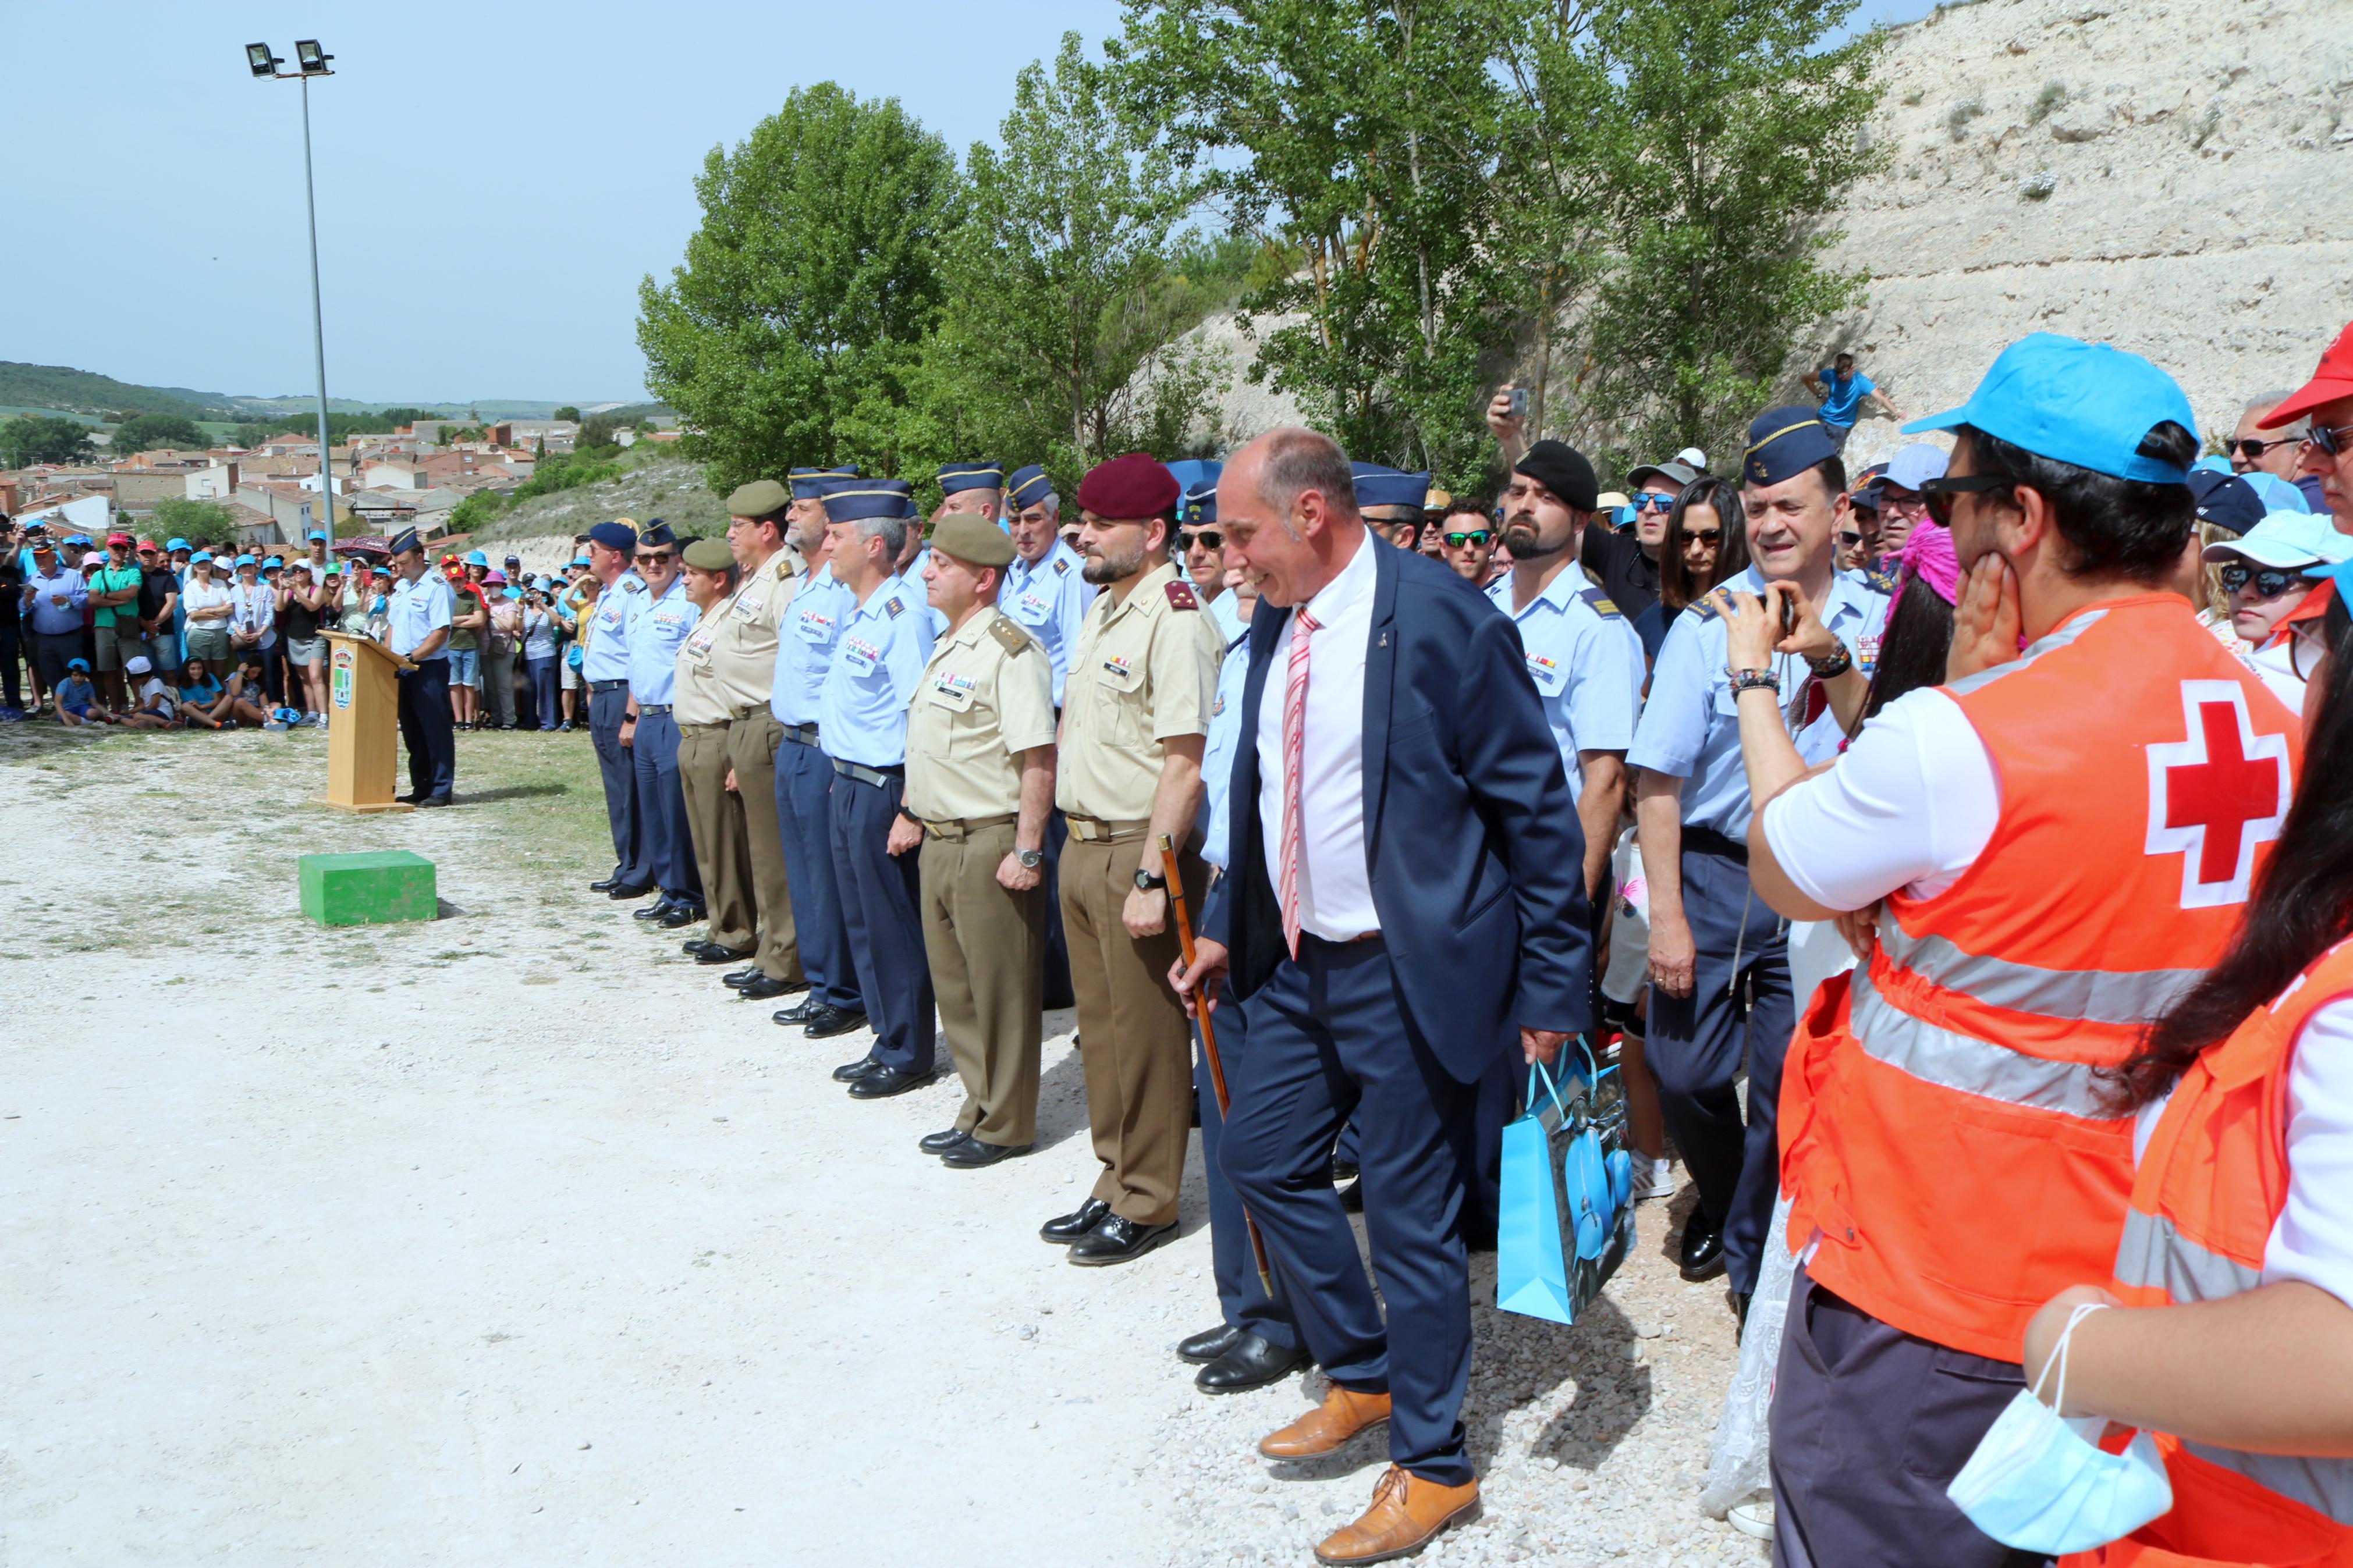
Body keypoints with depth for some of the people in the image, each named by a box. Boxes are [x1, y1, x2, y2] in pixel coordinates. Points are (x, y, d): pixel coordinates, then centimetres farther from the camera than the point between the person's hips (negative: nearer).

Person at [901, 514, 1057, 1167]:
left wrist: (1027, 851, -23)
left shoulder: (1008, 652, -16)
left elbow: (1039, 759, -21)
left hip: (989, 844, -10)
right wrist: (913, 814, 20)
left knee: (1000, 990, 2)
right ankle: (980, 1109, 30)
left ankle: (1005, 1126, 15)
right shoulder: (947, 647, 14)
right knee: (954, 985, 16)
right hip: (939, 842, 10)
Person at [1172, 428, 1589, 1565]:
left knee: (1411, 1215, 4)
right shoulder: (1275, 625, 7)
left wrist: (1553, 984, -14)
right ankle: (1363, 1375, 37)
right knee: (1261, 1155, 16)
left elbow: (1537, 809, -15)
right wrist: (1226, 926, 17)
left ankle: (1430, 1465, 23)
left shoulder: (1439, 617, -17)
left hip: (1405, 971, -8)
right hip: (1296, 960, 8)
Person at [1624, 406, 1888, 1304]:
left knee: (1789, 1086, 4)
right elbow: (1659, 776, -5)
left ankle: (1756, 1256, 26)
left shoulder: (1878, 623, 0)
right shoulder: (1709, 624, -4)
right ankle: (1722, 1197, 40)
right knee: (1683, 1070, 8)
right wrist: (1667, 914, -8)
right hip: (1711, 871, 0)